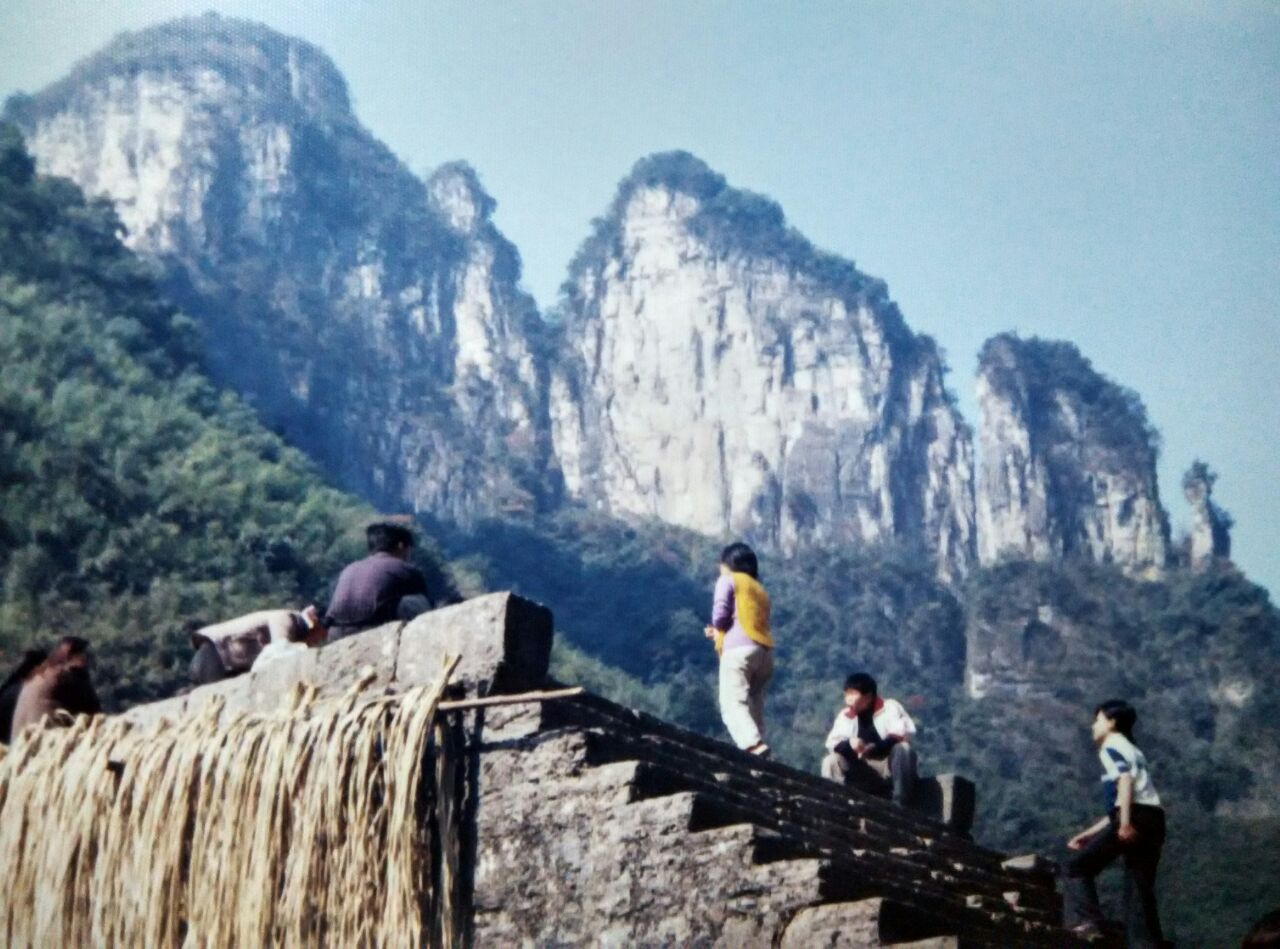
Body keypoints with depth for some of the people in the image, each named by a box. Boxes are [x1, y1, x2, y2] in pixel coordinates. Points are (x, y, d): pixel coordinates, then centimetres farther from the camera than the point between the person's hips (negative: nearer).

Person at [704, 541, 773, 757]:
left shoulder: (728, 580, 9)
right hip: (764, 651, 7)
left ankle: (754, 745, -37)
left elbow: (720, 615, -5)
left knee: (733, 703, -16)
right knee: (754, 706, 8)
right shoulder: (759, 588, 29)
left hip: (739, 648, -7)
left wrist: (718, 629, 17)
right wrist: (719, 633, 30)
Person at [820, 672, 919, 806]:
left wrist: (875, 747, -34)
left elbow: (903, 734, -18)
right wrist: (849, 744, -27)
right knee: (831, 761, -17)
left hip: (890, 766, -3)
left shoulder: (890, 707, -5)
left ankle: (901, 805, -33)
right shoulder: (845, 715, 7)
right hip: (863, 772, 3)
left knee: (903, 749, -34)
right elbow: (832, 744, -2)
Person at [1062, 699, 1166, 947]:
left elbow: (1125, 780, -15)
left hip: (1135, 818, -8)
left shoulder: (1111, 746, 6)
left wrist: (1125, 823, -25)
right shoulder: (1130, 751, 33)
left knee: (1076, 867, -1)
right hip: (1152, 820, 8)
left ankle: (1085, 921, -16)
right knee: (1139, 891, 6)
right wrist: (1088, 834, 33)